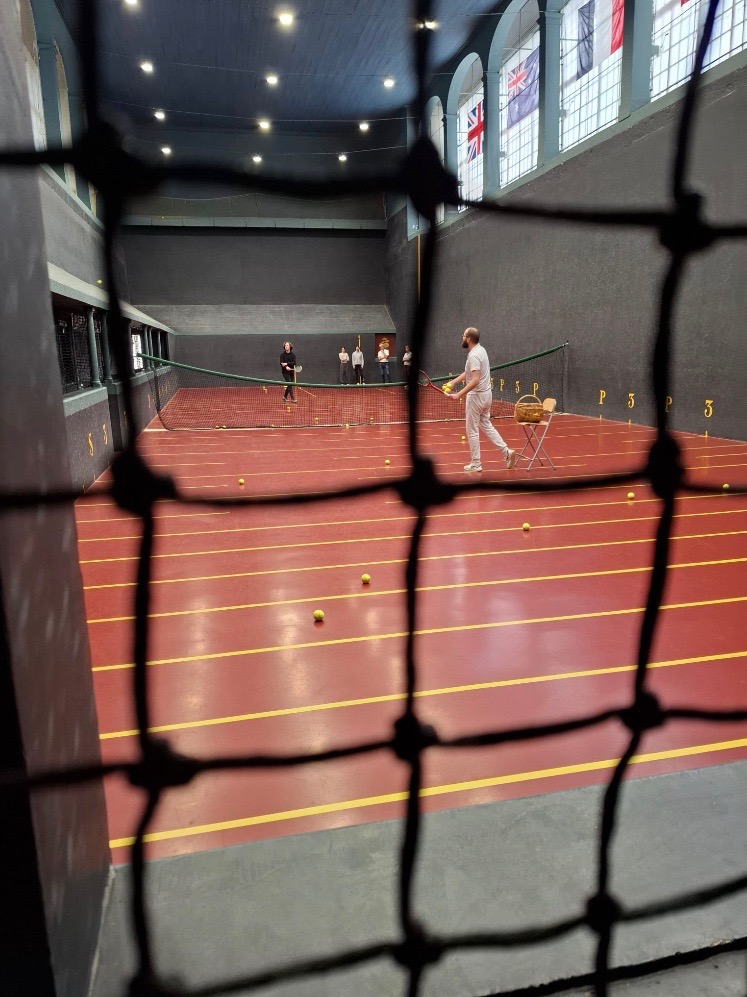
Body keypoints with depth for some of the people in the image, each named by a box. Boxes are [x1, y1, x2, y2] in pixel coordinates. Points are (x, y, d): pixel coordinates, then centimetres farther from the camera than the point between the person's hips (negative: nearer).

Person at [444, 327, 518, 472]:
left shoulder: (474, 355, -22)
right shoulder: (480, 349, 9)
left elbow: (475, 380, -30)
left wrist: (459, 395, -31)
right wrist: (453, 382, 13)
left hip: (476, 396, -10)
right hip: (486, 394, 10)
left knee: (472, 431, 2)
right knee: (487, 426, 19)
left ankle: (475, 464, 11)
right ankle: (507, 452, 13)